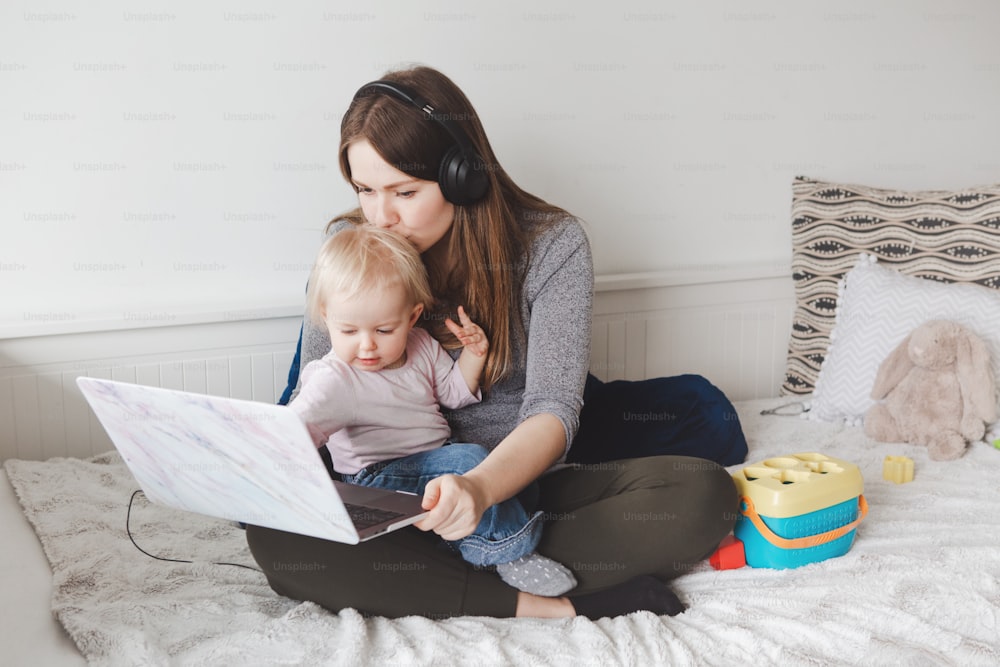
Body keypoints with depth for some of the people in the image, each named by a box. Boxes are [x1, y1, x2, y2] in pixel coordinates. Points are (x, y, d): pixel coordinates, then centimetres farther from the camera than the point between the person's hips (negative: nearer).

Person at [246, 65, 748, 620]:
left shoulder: (552, 245, -12)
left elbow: (551, 412, -20)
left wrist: (482, 486, -41)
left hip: (524, 474, -1)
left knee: (703, 493, -26)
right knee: (276, 537, -30)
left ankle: (412, 577, -28)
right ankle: (557, 609, -30)